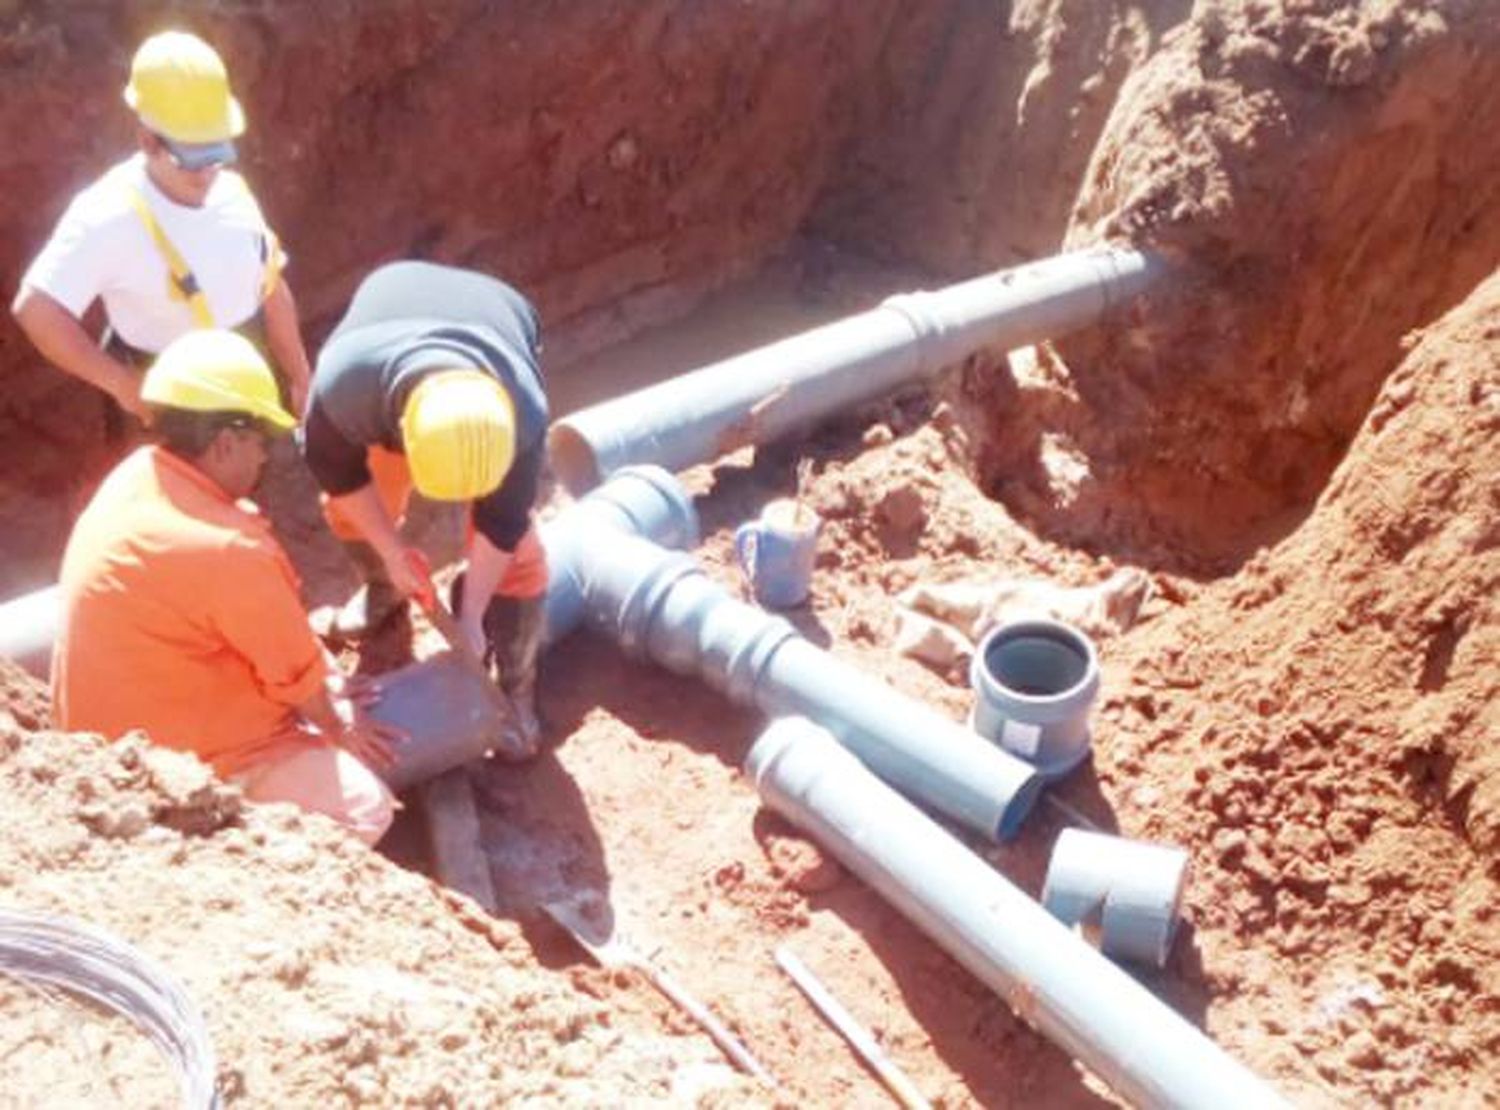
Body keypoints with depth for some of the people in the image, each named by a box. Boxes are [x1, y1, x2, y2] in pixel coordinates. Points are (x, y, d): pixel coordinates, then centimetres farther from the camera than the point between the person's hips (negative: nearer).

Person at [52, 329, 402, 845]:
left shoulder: (136, 474, -3)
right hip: (168, 755, -10)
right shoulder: (226, 549, -31)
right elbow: (294, 669, -16)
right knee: (364, 808, -13)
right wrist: (335, 727, 5)